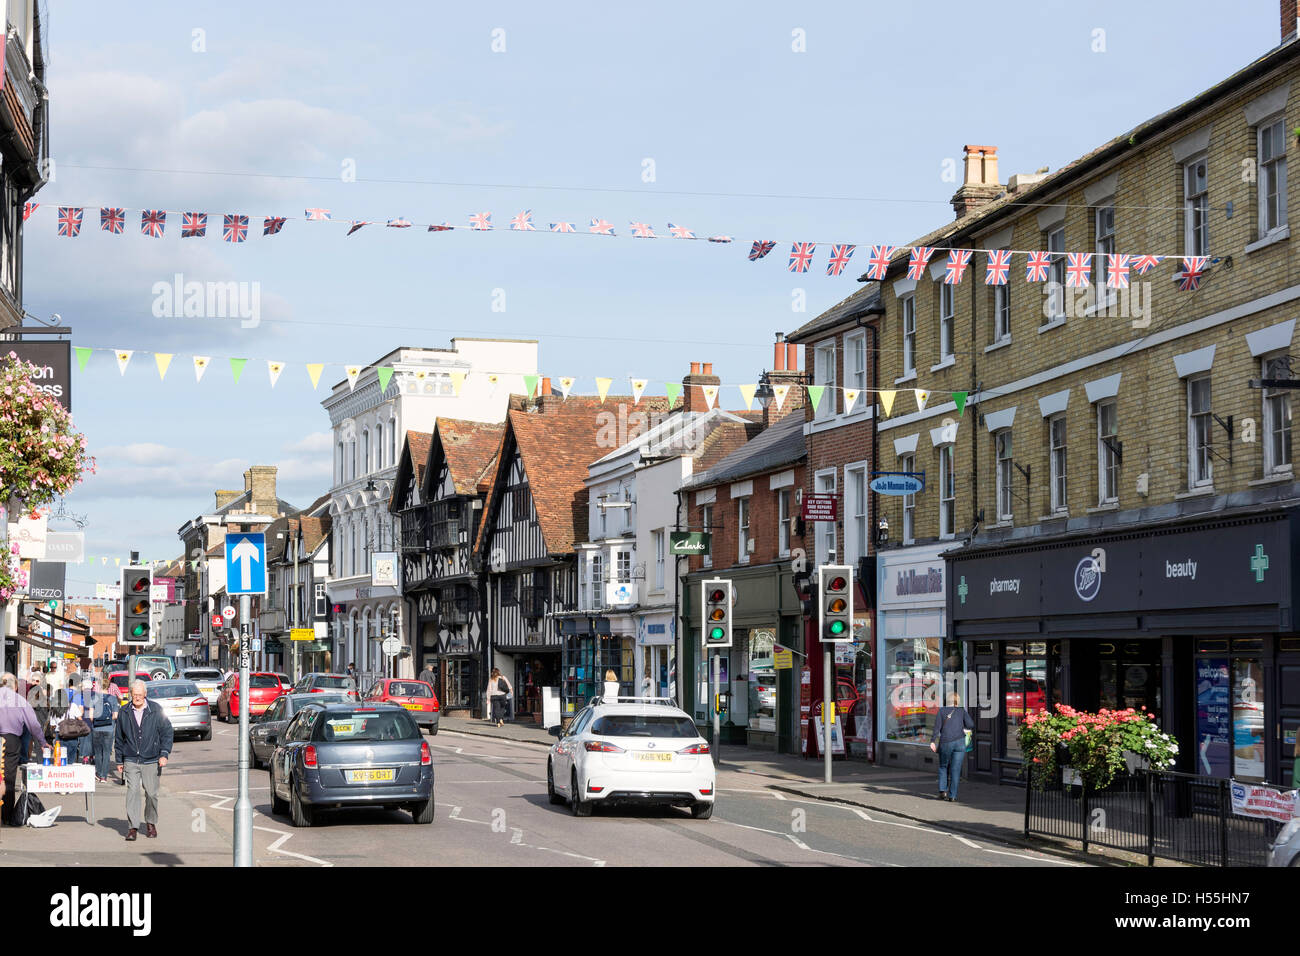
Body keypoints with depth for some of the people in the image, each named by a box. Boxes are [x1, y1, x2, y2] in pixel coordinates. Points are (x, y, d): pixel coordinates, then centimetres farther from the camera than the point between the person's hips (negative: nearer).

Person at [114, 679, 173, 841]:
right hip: (131, 760, 0)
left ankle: (151, 823, 24)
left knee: (151, 794, 5)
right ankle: (132, 827, -11)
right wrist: (119, 761, 12)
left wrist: (164, 754, -6)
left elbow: (167, 732, 3)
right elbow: (119, 738, 13)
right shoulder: (124, 713, 5)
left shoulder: (156, 710, -1)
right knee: (132, 791, -11)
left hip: (151, 761, 0)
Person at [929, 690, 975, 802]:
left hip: (945, 742, 0)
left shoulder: (941, 711, 6)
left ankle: (943, 790, 3)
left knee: (943, 767, 18)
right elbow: (971, 725, -2)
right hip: (959, 742, 0)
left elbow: (937, 727, -3)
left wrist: (932, 741, -6)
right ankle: (952, 795, 0)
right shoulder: (962, 711, 6)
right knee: (955, 769, 3)